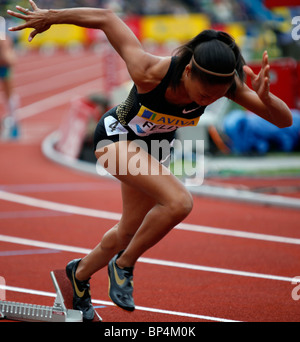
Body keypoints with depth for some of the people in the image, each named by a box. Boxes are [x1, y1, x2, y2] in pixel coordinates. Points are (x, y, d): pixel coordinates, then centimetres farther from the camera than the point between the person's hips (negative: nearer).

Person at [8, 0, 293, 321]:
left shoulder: (225, 82, -28)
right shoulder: (151, 73, -39)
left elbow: (285, 120, -28)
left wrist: (265, 97, -49)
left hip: (150, 150, 6)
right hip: (116, 136, -6)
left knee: (130, 232, 19)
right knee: (179, 202, -28)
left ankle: (79, 275, 46)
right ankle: (124, 265, -7)